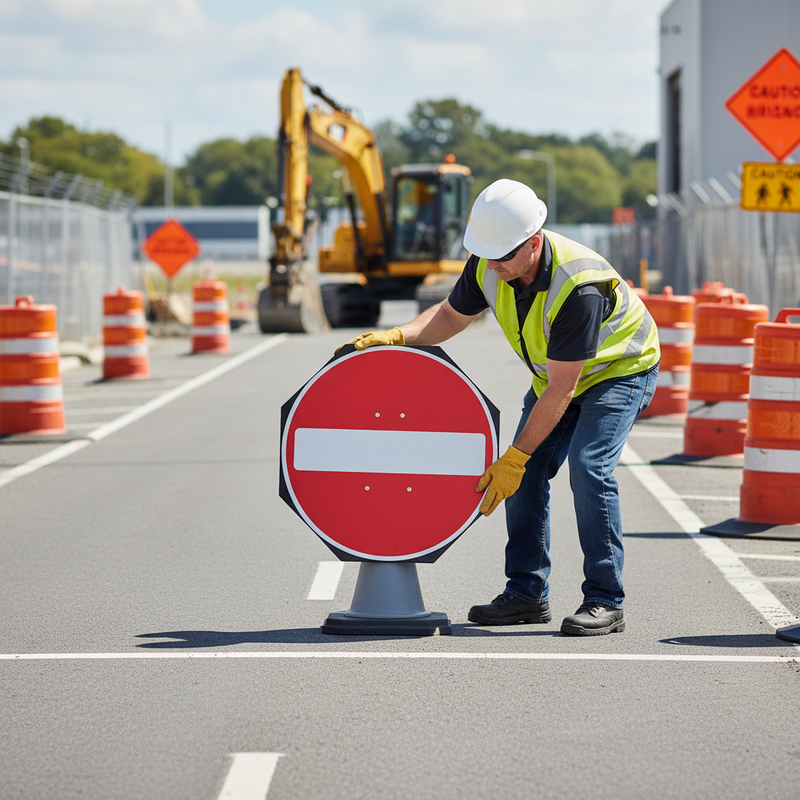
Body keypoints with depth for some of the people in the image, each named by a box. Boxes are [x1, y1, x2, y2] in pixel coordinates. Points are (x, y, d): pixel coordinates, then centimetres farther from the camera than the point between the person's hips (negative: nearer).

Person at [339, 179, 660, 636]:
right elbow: (453, 314, 2)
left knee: (588, 468, -22)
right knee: (527, 474, -2)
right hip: (556, 373, 7)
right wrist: (397, 336, -18)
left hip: (620, 369, -7)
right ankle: (527, 592, 7)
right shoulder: (488, 266, -19)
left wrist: (514, 458, -30)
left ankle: (605, 602, -15)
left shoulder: (578, 285, -39)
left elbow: (560, 391, -34)